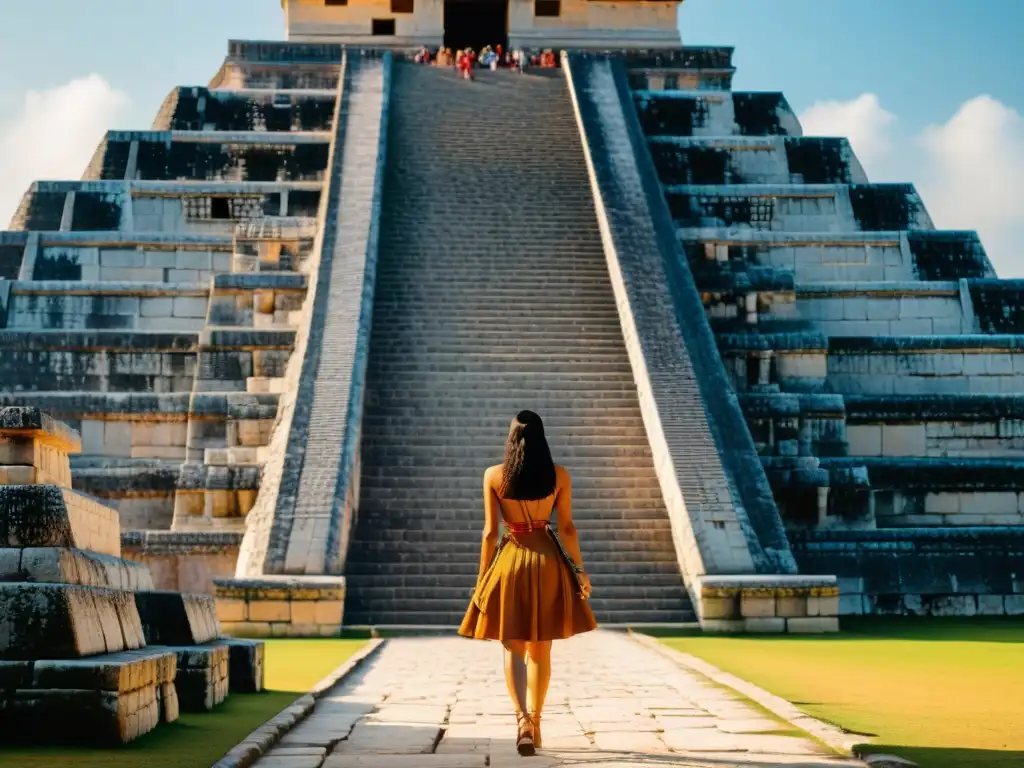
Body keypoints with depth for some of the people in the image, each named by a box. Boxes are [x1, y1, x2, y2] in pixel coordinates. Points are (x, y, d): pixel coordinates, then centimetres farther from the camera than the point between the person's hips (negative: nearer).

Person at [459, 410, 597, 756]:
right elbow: (567, 527, 0)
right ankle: (535, 723, 15)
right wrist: (579, 570, 9)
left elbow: (490, 532, -4)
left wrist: (482, 578, 2)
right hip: (548, 562, 1)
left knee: (513, 648, 6)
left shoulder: (494, 476, -4)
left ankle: (523, 719, -15)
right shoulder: (559, 475, -2)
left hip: (510, 561, -1)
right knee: (540, 649, 13)